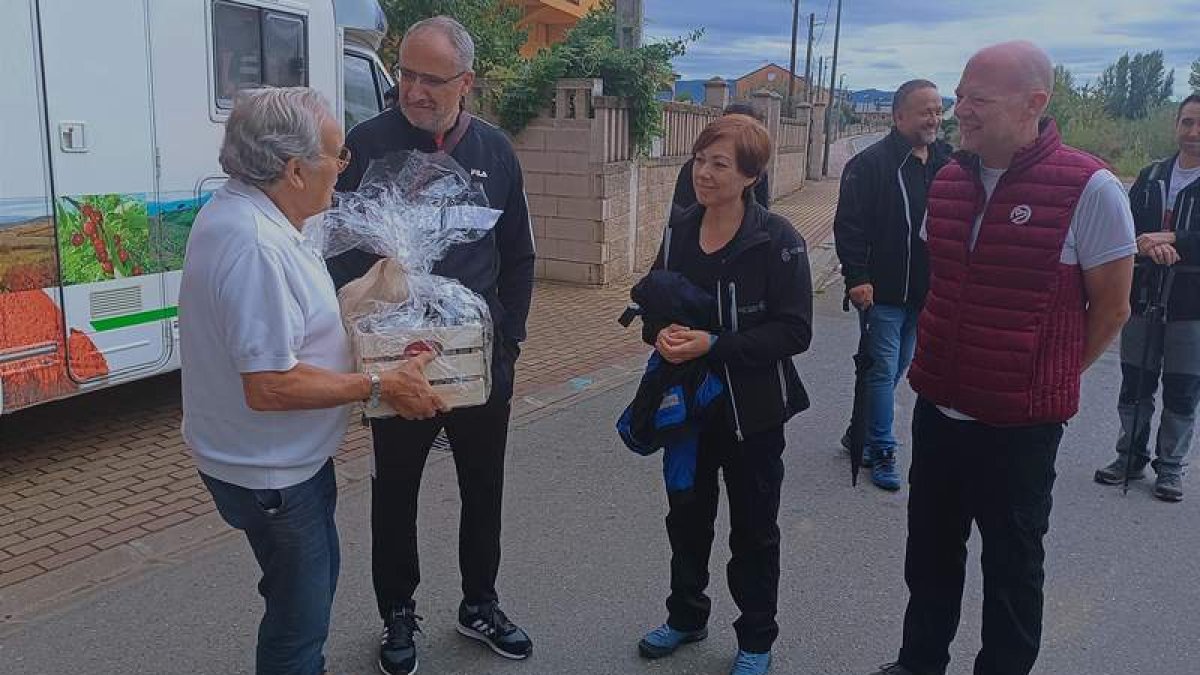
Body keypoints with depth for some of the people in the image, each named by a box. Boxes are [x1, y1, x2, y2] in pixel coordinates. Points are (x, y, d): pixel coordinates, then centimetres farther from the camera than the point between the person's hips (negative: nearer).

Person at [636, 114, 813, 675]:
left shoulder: (776, 240, -16)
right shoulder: (680, 229, 1)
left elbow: (794, 331, -19)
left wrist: (714, 345, -26)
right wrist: (660, 333, -12)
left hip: (752, 410, -5)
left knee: (753, 530, 12)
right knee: (687, 515, 20)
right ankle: (686, 616, 42)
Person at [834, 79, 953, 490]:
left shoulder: (946, 161, 9)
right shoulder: (871, 163, -12)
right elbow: (849, 225, -15)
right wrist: (856, 277, -21)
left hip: (924, 293, 7)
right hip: (883, 291, -7)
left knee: (896, 368, 16)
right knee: (883, 370, 0)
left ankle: (860, 434, 32)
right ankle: (881, 451, 12)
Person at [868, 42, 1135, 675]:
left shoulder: (1089, 189, -16)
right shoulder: (947, 182, 2)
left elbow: (1110, 308, -7)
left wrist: (1047, 381, 2)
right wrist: (939, 369, 14)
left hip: (1021, 424, -5)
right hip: (938, 410, 6)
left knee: (1011, 563, 14)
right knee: (929, 550, 19)